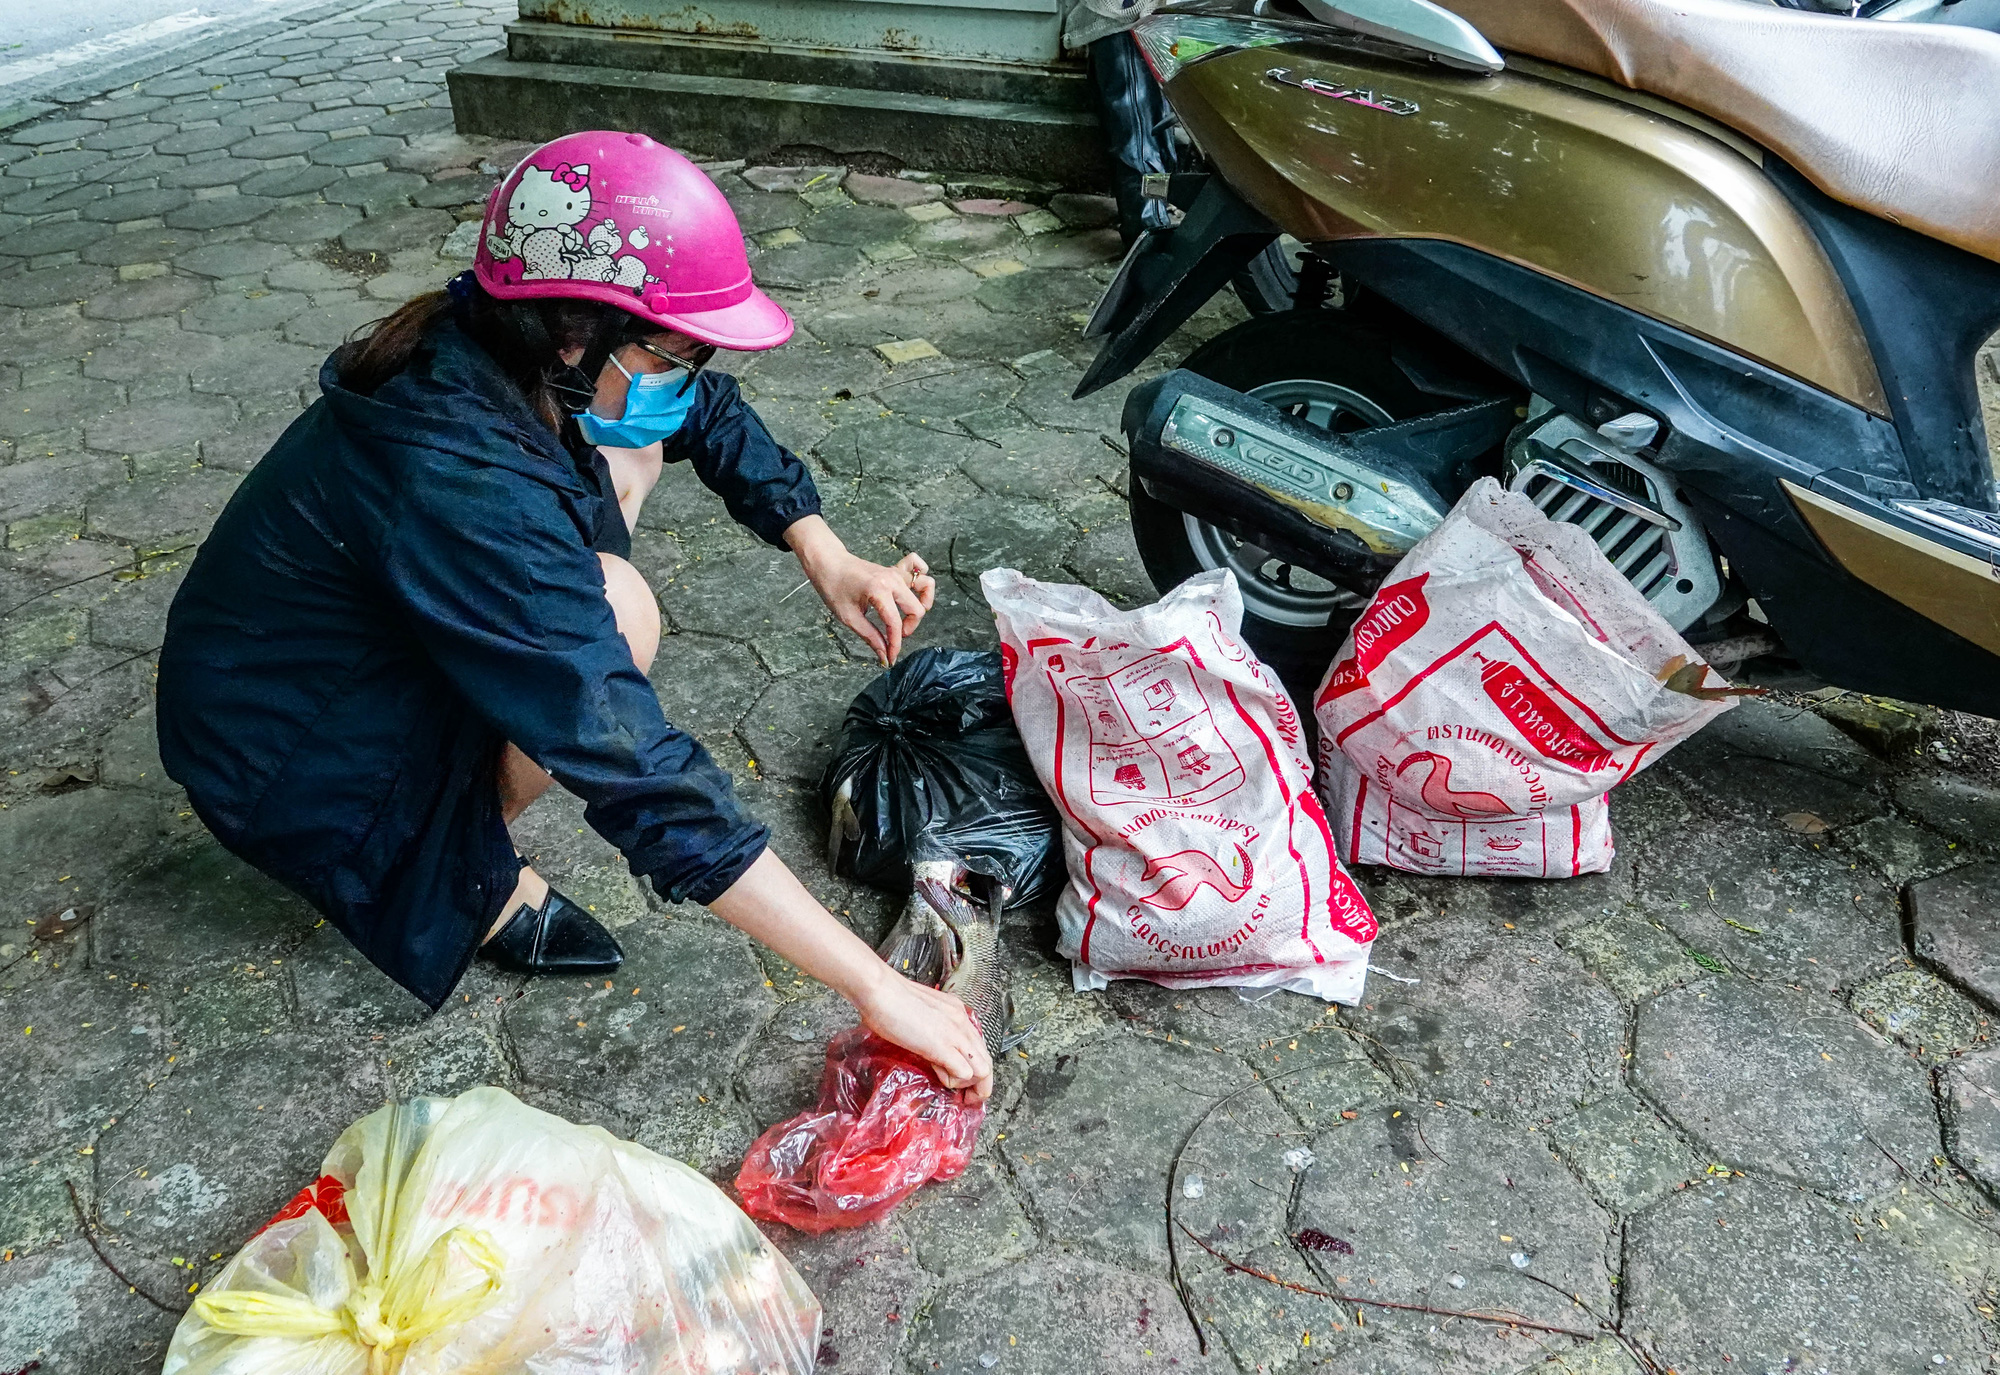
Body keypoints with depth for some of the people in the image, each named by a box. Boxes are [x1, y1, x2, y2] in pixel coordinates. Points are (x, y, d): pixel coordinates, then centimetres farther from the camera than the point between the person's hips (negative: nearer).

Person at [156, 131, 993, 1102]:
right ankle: (469, 883, -6)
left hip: (358, 633, 8)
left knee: (625, 452, 2)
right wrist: (876, 988, -38)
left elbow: (709, 414, 4)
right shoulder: (465, 490, -38)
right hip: (282, 761, -7)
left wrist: (825, 556, -10)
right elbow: (641, 784, -40)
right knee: (618, 615, -29)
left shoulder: (505, 352, -15)